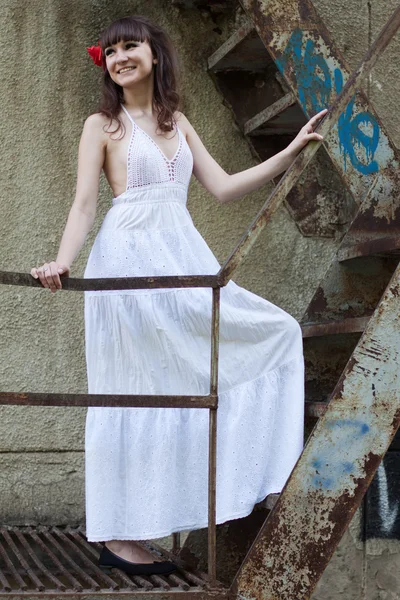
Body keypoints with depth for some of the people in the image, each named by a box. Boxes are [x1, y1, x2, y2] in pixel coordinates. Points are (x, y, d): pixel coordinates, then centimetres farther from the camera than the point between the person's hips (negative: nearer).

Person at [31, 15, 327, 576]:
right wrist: (62, 260, -23)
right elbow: (84, 204, -6)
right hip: (132, 260, -6)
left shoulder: (177, 122, 17)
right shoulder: (102, 125, 2)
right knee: (138, 390, -5)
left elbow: (223, 187, 14)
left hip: (183, 257, 6)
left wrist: (291, 151, 12)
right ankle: (118, 535, 5)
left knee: (275, 332, 4)